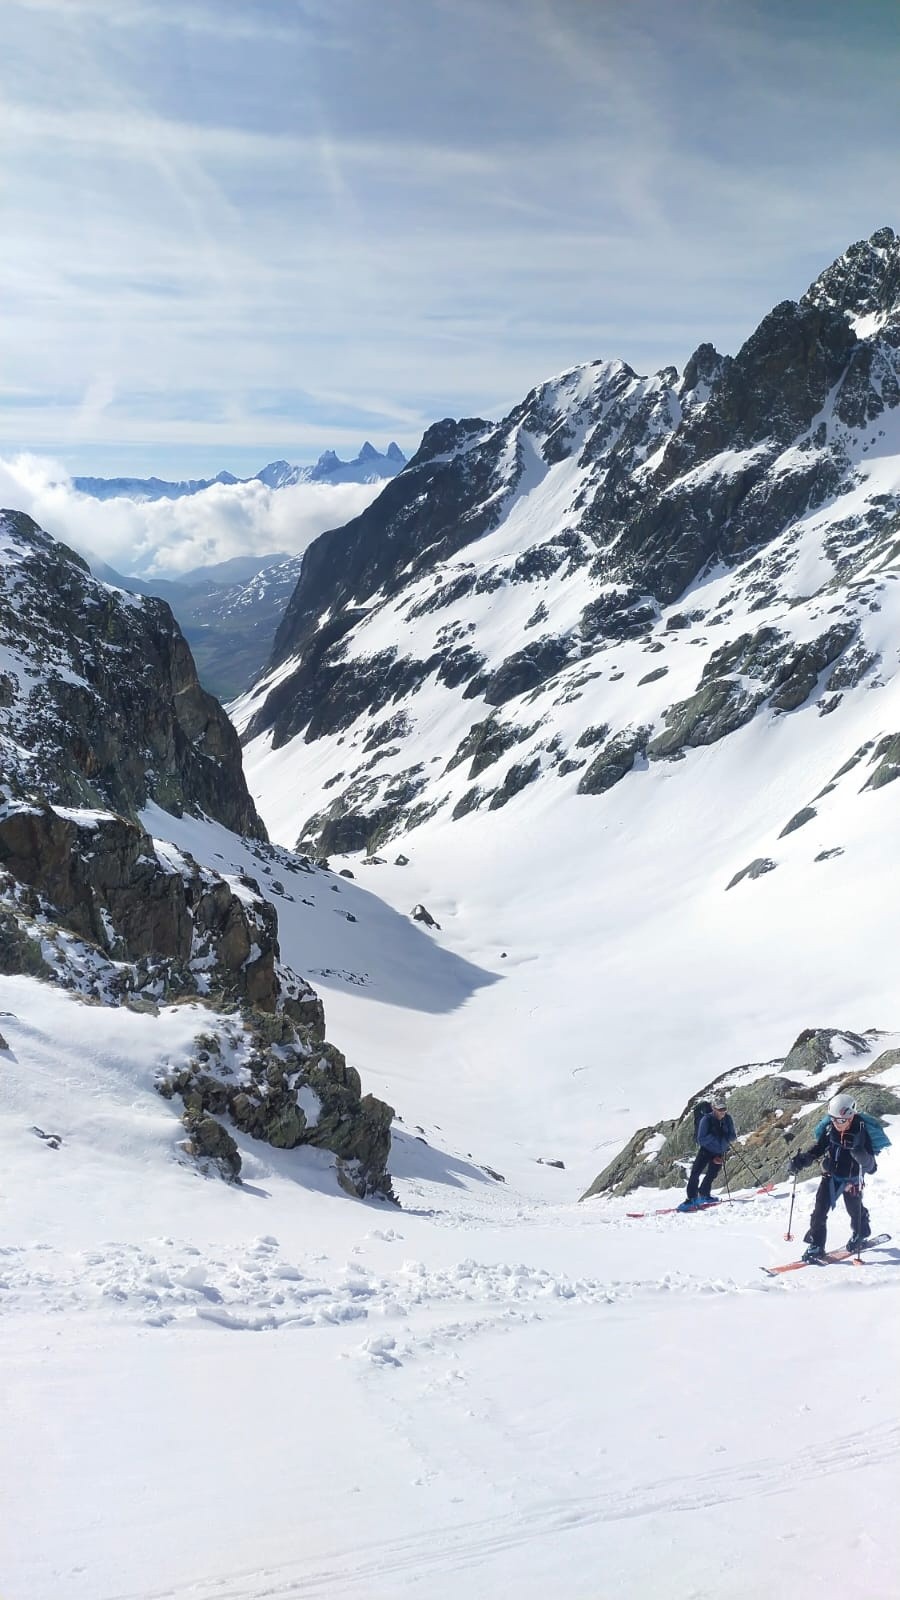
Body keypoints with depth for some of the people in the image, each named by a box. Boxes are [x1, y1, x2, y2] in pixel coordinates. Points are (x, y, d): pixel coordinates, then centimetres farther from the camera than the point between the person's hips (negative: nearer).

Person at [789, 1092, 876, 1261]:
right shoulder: (829, 1129, -14)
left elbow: (870, 1167, -28)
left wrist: (859, 1152, -49)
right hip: (831, 1176, 3)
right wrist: (802, 1160, -15)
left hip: (852, 1180, -3)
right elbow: (818, 1148, 2)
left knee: (855, 1210, 18)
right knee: (820, 1210, -6)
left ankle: (861, 1234, 49)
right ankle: (816, 1246, 4)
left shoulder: (861, 1133, -27)